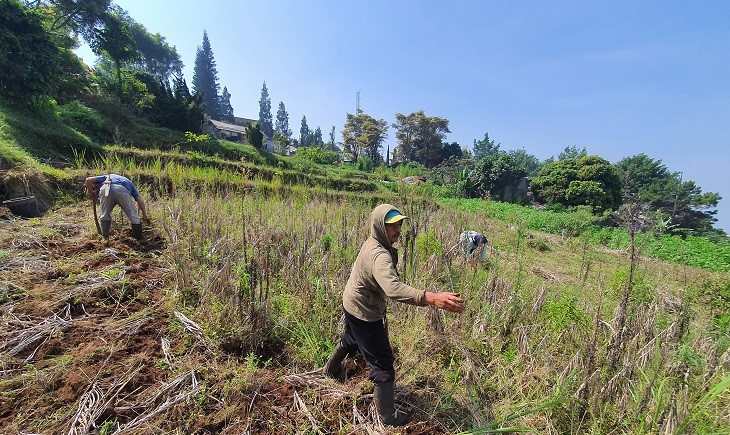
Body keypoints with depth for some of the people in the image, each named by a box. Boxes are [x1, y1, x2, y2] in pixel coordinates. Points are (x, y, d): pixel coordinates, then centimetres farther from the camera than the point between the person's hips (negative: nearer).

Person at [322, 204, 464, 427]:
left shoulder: (371, 243, -5)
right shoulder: (379, 255, -36)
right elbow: (394, 289, -53)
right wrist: (431, 298, -62)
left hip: (352, 304, 10)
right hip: (365, 314, -10)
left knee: (350, 341, 35)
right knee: (383, 364, 6)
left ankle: (330, 369, 62)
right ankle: (388, 416, 27)